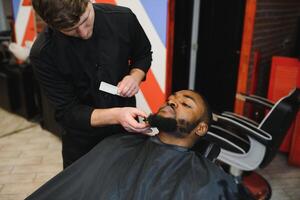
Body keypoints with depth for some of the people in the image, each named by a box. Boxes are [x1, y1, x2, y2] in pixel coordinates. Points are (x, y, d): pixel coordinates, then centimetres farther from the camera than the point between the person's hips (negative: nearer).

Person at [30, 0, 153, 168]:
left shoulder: (123, 18, -18)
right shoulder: (43, 53, -23)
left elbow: (144, 54, 2)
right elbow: (67, 111, -19)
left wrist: (135, 76, -19)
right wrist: (115, 115, -34)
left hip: (127, 126, 3)